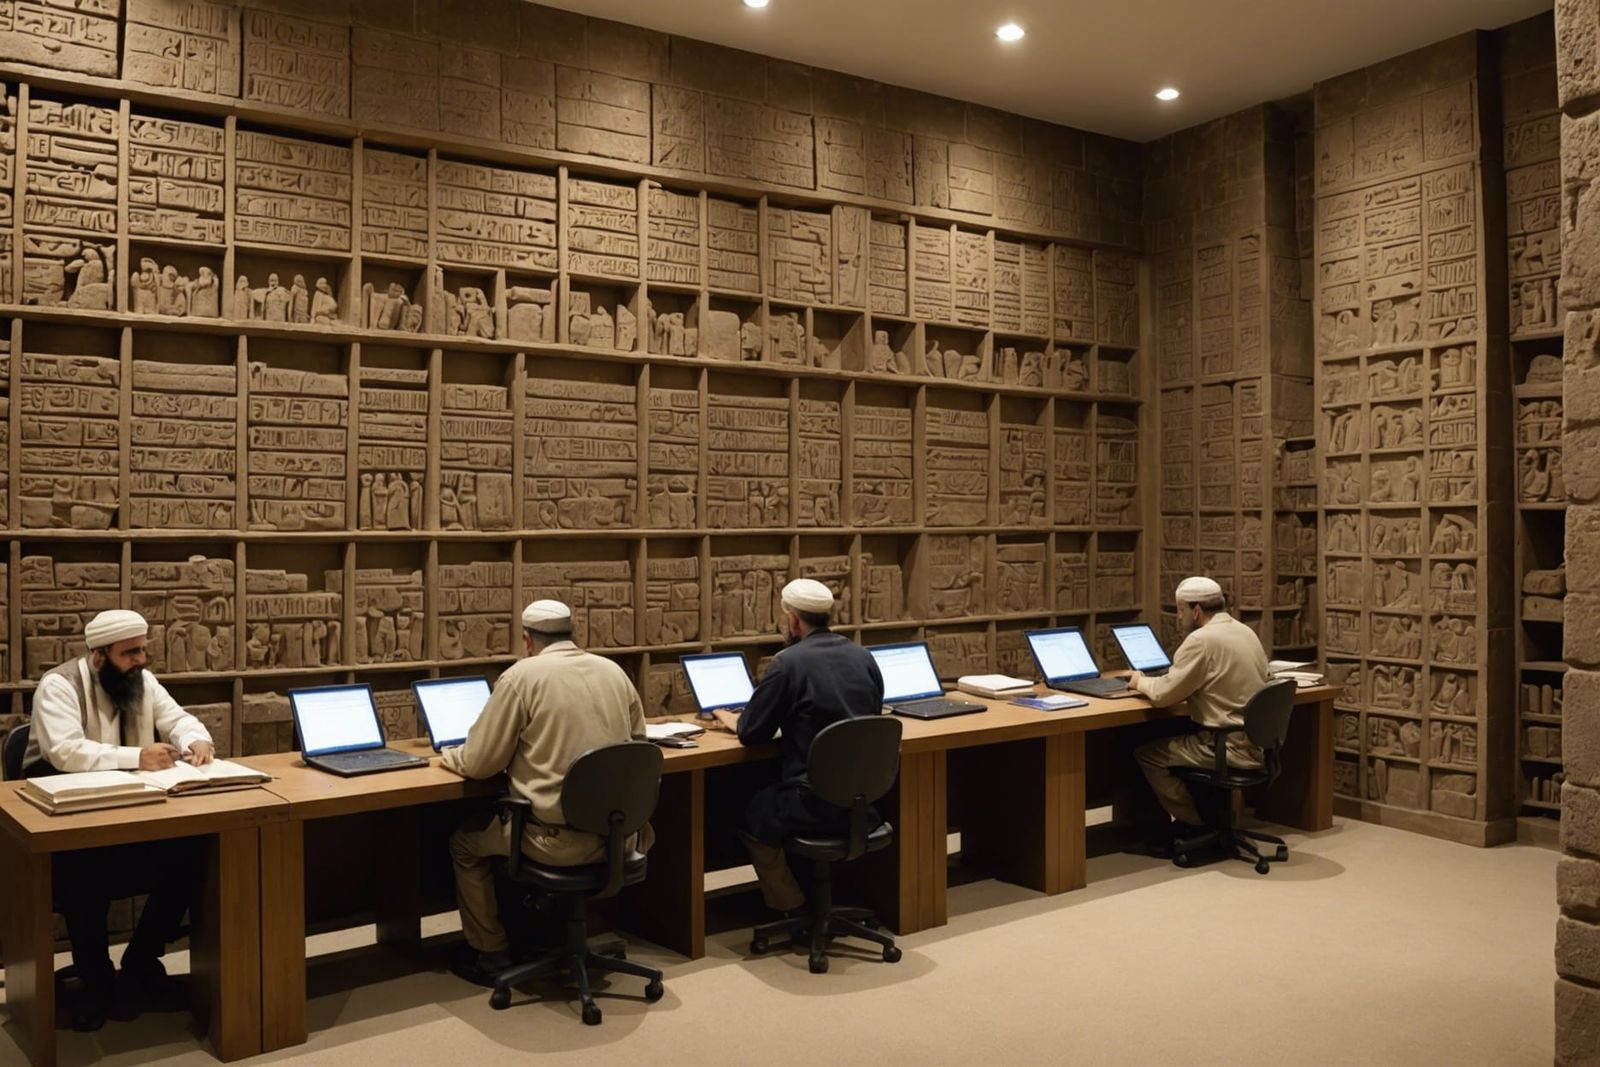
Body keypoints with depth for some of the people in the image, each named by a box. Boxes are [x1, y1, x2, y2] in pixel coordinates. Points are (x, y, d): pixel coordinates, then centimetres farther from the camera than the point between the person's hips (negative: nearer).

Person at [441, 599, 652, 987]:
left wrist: (450, 754, 19)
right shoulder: (614, 671, 8)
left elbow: (478, 763, -5)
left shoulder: (522, 675, -8)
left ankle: (491, 954, 30)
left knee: (465, 842, 23)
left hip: (560, 838, -6)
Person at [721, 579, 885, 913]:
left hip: (819, 803, -7)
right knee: (773, 797, 31)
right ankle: (815, 893, 37)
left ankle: (792, 910, 25)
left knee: (750, 815, 20)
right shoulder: (864, 657, 5)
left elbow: (751, 733, -7)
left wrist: (732, 720, 17)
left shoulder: (789, 662, -12)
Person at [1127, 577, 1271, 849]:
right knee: (1171, 738, 25)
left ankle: (1195, 825, 15)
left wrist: (1141, 682, 5)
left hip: (1233, 748, -9)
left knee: (1146, 753, 3)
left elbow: (1164, 694, -16)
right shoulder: (1245, 631, 11)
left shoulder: (1202, 639, -18)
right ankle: (1207, 816, 26)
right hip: (1257, 742, 9)